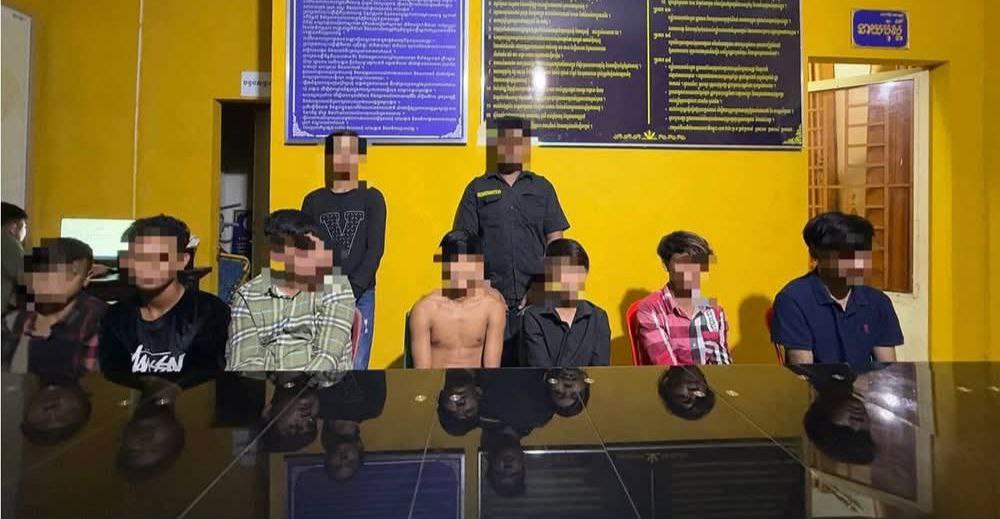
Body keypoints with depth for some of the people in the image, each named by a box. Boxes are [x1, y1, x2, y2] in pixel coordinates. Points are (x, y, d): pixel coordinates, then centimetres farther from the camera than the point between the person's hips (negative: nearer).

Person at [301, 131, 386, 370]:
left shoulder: (371, 198, 5)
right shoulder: (314, 200, 9)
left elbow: (375, 248, -4)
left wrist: (353, 289, -13)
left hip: (361, 295, -1)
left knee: (355, 365, -2)